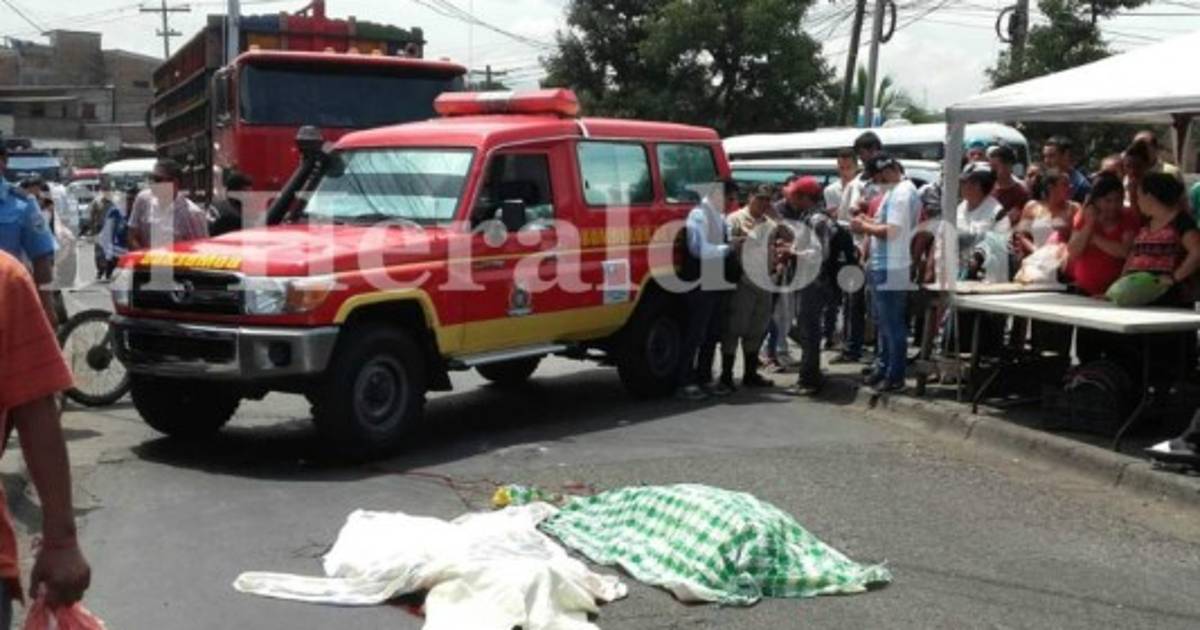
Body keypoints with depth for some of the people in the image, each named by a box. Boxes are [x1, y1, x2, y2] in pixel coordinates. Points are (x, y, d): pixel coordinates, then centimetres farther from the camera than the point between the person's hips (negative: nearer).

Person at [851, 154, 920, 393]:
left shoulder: (900, 193, -16)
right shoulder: (903, 190, 16)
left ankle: (895, 376, 1)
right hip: (885, 266, 11)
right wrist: (870, 221, 7)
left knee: (892, 324, -5)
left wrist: (865, 227, -10)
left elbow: (892, 230, -23)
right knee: (884, 322, 18)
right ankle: (884, 368, 27)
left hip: (891, 268, -11)